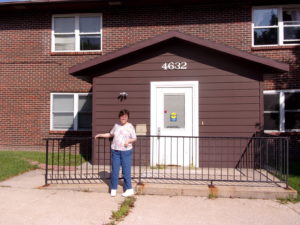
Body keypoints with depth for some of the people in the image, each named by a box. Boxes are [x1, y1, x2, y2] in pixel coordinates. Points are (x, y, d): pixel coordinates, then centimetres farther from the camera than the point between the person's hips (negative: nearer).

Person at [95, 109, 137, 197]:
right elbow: (110, 134, 23)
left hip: (126, 151, -4)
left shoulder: (130, 126, -3)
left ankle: (129, 189, 12)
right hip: (115, 150, 4)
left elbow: (134, 138, -2)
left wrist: (128, 141, -21)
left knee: (126, 170, 0)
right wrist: (100, 135, 22)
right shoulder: (116, 125, 9)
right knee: (114, 170, 7)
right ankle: (113, 189, 20)